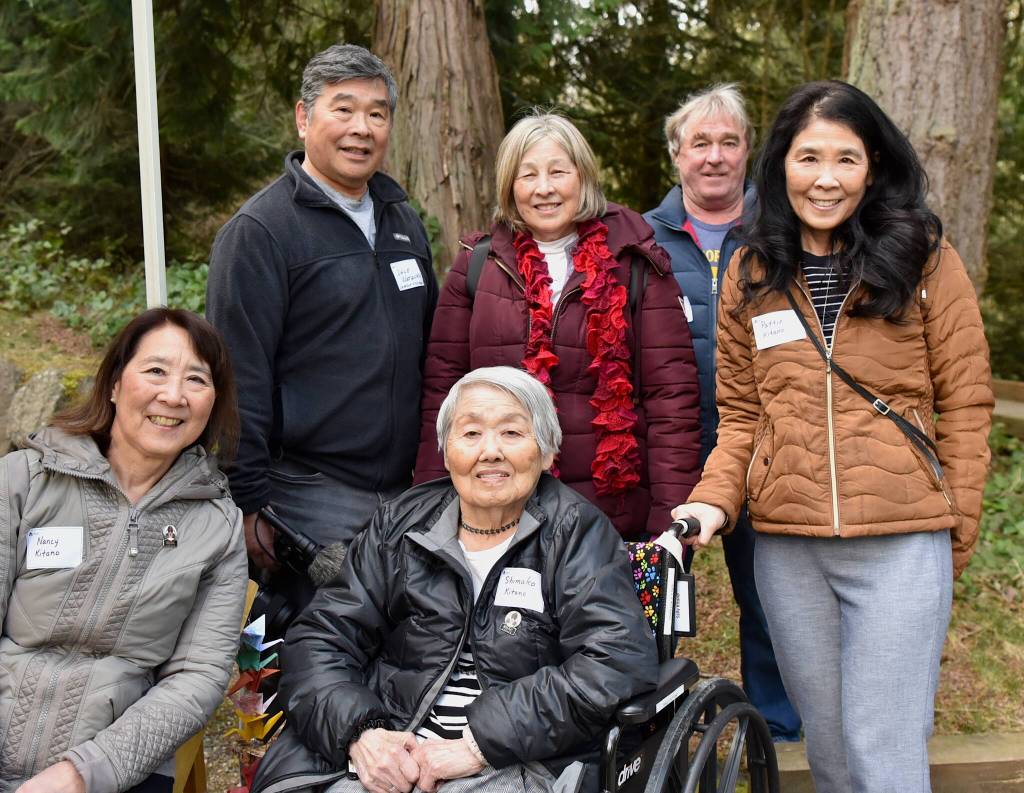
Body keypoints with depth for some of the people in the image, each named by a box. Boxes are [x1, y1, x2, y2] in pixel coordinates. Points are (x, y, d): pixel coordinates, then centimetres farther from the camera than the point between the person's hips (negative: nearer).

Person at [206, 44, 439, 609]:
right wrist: (249, 504, -14)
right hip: (312, 498, -7)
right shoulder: (259, 231, -9)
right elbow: (239, 379, -13)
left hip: (406, 489, 7)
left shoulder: (403, 220, 14)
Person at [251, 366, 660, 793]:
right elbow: (321, 638, 10)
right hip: (387, 757, 3)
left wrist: (478, 743, -16)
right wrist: (361, 732, -11)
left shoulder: (577, 532, 1)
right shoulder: (400, 525, 12)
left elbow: (621, 662, -11)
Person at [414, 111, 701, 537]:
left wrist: (672, 517, -7)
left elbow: (671, 393, -1)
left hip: (616, 514, -1)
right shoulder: (477, 264, 7)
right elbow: (442, 387, 6)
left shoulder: (633, 265, 2)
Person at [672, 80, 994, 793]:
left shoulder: (924, 258, -1)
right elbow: (741, 413, 11)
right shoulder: (751, 275, 8)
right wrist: (715, 499, -5)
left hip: (903, 544, -3)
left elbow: (965, 405, 0)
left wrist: (959, 533, -2)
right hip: (787, 548, 3)